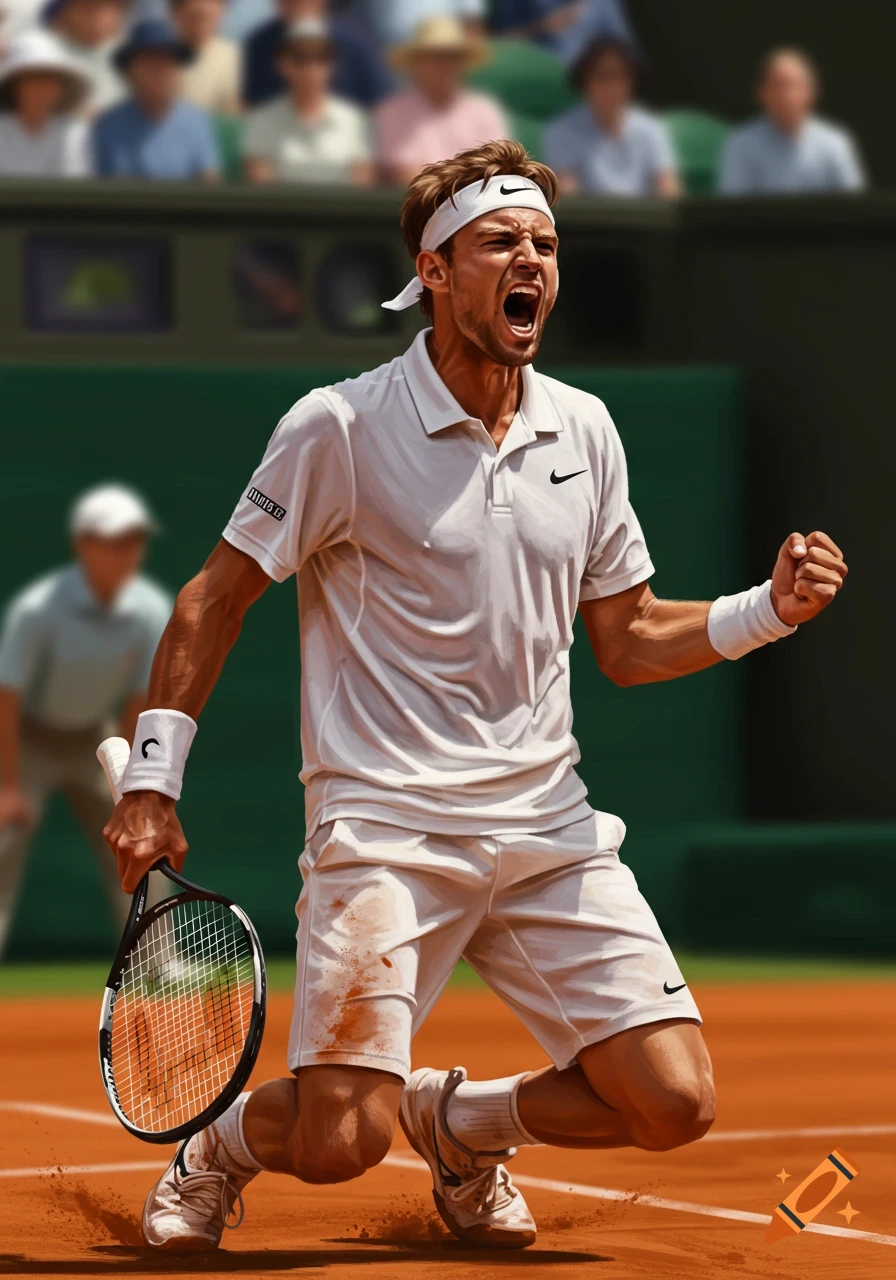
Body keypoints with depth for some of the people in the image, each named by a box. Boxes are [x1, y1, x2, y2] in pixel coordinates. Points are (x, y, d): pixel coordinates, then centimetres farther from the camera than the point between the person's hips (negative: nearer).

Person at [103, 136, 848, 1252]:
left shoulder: (583, 430, 9)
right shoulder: (341, 427, -6)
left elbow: (627, 642, 16)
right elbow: (215, 598, 1)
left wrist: (771, 608, 0)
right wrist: (150, 782, -4)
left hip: (548, 828, 5)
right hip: (384, 822, -5)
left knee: (673, 1103, -7)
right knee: (340, 1139, -18)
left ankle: (460, 1122, 23)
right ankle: (219, 1149, 20)